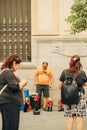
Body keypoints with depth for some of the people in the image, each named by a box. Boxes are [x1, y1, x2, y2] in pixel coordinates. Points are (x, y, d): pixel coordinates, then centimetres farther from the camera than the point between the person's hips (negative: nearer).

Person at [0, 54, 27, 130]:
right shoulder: (8, 72, -13)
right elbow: (15, 87, -20)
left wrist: (21, 84, 11)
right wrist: (23, 82, -3)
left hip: (8, 102, 11)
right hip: (9, 102, -11)